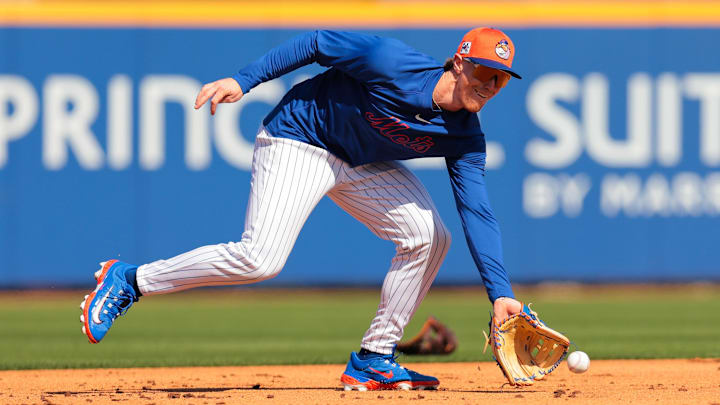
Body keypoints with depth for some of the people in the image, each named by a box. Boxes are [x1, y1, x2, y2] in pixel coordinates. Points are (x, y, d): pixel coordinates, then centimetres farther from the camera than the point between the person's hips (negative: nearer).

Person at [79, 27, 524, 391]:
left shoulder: (466, 137, -12)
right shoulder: (392, 63, -28)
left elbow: (478, 214, -12)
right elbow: (318, 43, -17)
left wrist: (501, 293, -20)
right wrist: (244, 80, -19)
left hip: (364, 165, 7)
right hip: (299, 140, -7)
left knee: (429, 239, -8)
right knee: (259, 258, -22)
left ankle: (373, 361, 3)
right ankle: (129, 280, -7)